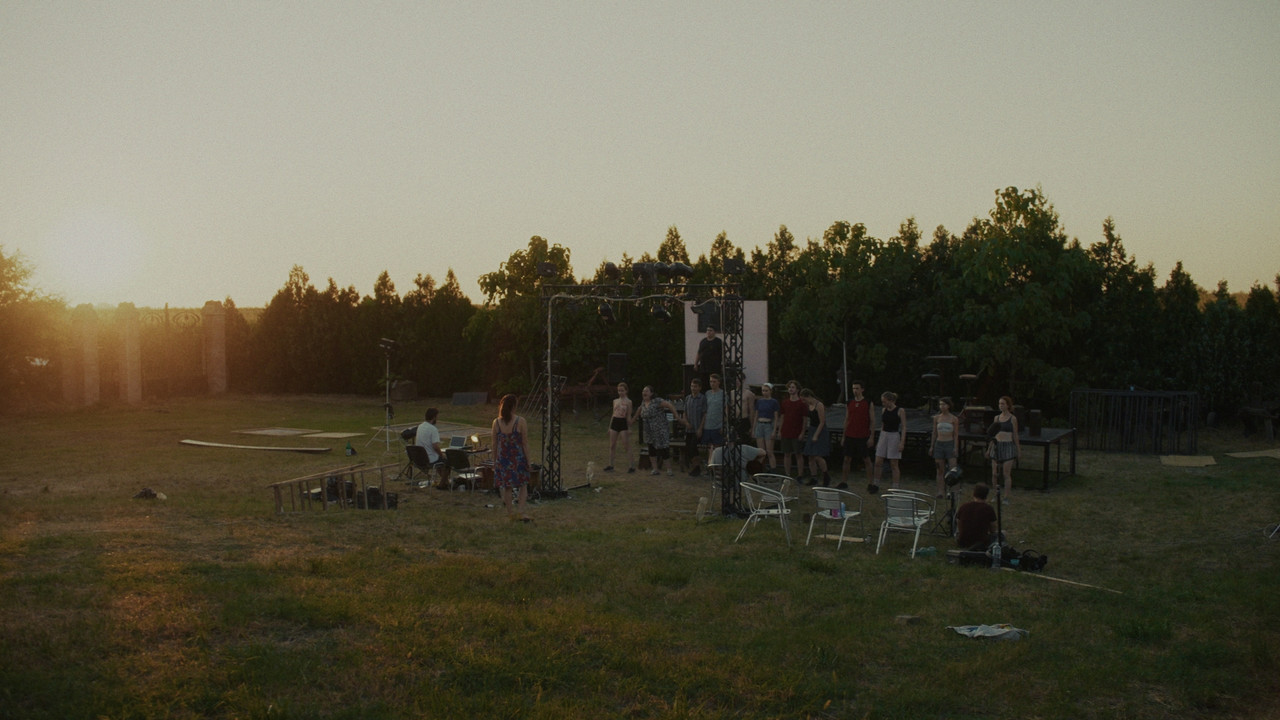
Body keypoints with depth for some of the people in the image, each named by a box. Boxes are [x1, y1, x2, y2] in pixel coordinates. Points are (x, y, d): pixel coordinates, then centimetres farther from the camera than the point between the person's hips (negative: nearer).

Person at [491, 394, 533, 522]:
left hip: (503, 458, 2)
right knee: (523, 485, 11)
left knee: (506, 486, 14)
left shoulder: (496, 422, -3)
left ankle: (510, 511, 21)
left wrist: (494, 461, 13)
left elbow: (495, 444, 3)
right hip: (518, 458, -2)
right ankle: (521, 511, 1)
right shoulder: (520, 421, -11)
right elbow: (525, 443, -8)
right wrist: (528, 461, 0)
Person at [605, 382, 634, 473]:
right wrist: (609, 427, 15)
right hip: (614, 422, 6)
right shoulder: (615, 401, 12)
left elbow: (629, 416, -4)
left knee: (626, 446, -4)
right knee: (612, 445, 7)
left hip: (623, 423, -6)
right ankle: (610, 465, 13)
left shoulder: (628, 402, -3)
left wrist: (629, 428, -8)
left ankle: (630, 466, -1)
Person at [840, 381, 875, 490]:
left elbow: (872, 421, -2)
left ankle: (869, 483, 9)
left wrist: (871, 437, -9)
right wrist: (844, 436, 10)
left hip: (863, 436, -3)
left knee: (866, 460, 2)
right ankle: (844, 482, 11)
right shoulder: (849, 404, 8)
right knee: (847, 459, 4)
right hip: (850, 435, 3)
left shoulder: (869, 404, -2)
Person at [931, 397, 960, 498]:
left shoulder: (954, 419, 1)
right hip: (939, 444, 2)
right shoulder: (937, 418, 8)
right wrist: (931, 447, 10)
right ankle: (941, 491, 6)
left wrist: (955, 448, -6)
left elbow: (956, 435, 1)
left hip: (950, 444, -2)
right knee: (940, 470, 4)